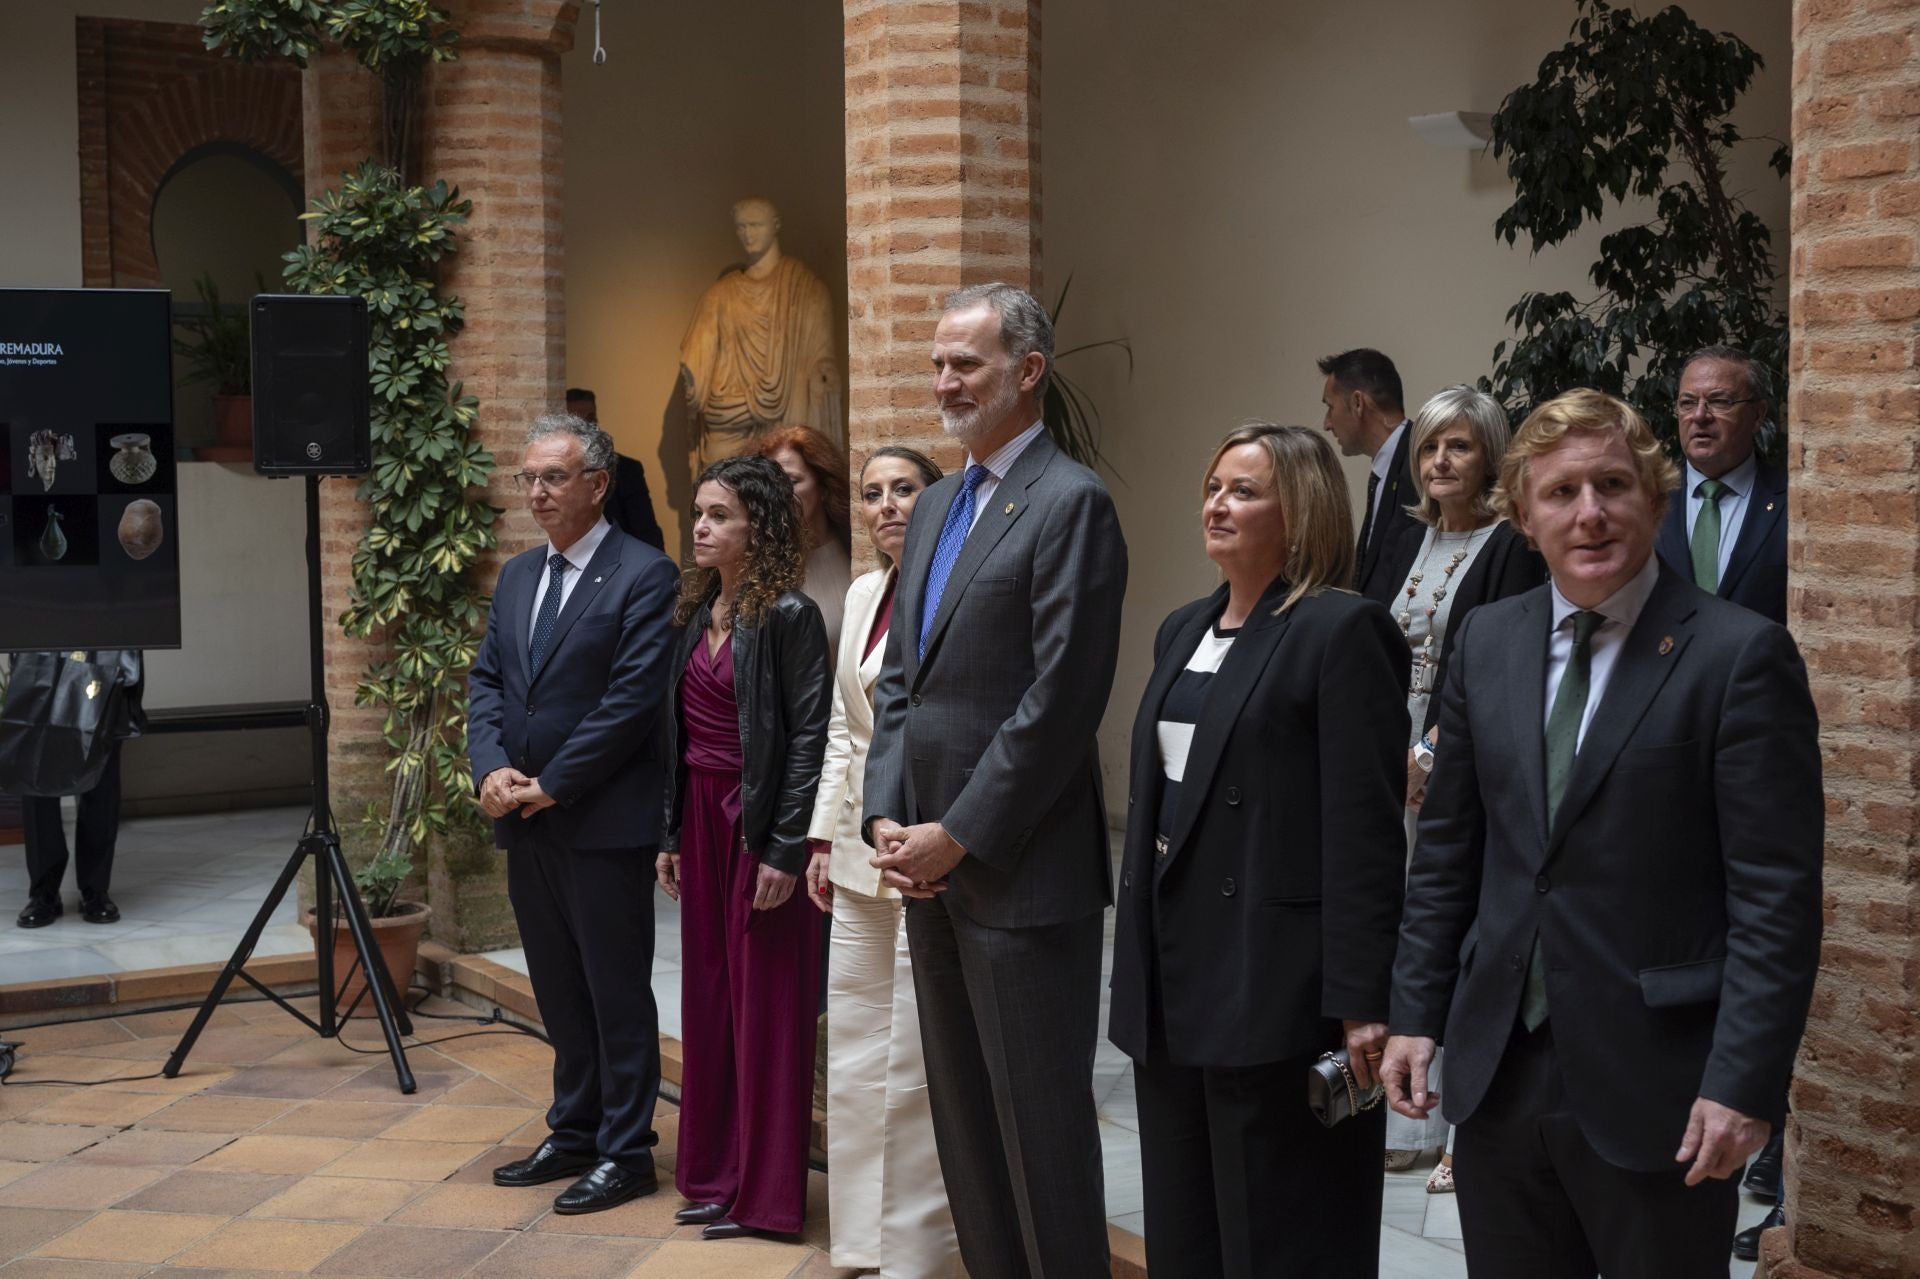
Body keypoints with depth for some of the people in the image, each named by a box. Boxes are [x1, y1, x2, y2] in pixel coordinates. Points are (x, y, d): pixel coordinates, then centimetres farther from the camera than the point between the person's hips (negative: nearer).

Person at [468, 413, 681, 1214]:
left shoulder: (643, 576, -10)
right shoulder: (516, 576, 14)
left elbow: (632, 699, -16)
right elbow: (487, 682, 13)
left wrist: (551, 785, -14)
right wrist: (492, 767, -5)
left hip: (602, 819, -7)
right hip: (525, 820, 7)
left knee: (616, 990, 1)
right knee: (558, 991, 15)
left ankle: (625, 1151, 10)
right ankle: (573, 1134, 26)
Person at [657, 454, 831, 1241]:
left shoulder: (788, 615, -12)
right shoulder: (696, 612, 9)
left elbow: (809, 736, -15)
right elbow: (679, 729, 13)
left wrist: (786, 850, -17)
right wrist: (671, 834, 10)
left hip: (760, 823, -7)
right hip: (700, 818, 7)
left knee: (765, 1004, 0)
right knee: (707, 997, 12)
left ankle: (765, 1193, 10)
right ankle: (715, 1174, 22)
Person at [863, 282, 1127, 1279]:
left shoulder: (1070, 504, -11)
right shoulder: (936, 507, 16)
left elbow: (1060, 699, -17)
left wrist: (959, 835, -15)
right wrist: (886, 817, 4)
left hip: (1020, 872, -8)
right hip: (932, 864, 8)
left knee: (1040, 1123, 0)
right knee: (963, 1117, 15)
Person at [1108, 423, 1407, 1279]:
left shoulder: (1343, 631, -10)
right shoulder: (1183, 632, 15)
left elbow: (1365, 832, -16)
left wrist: (1361, 1003, -19)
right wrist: (1138, 966, 17)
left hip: (1278, 990, -8)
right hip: (1175, 987, 8)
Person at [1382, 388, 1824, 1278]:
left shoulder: (1740, 655, -9)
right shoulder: (1486, 642, 7)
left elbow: (1777, 895, -11)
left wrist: (1744, 1083, -16)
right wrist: (1416, 1013, 7)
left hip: (1655, 1084, -4)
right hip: (1498, 1071, 5)